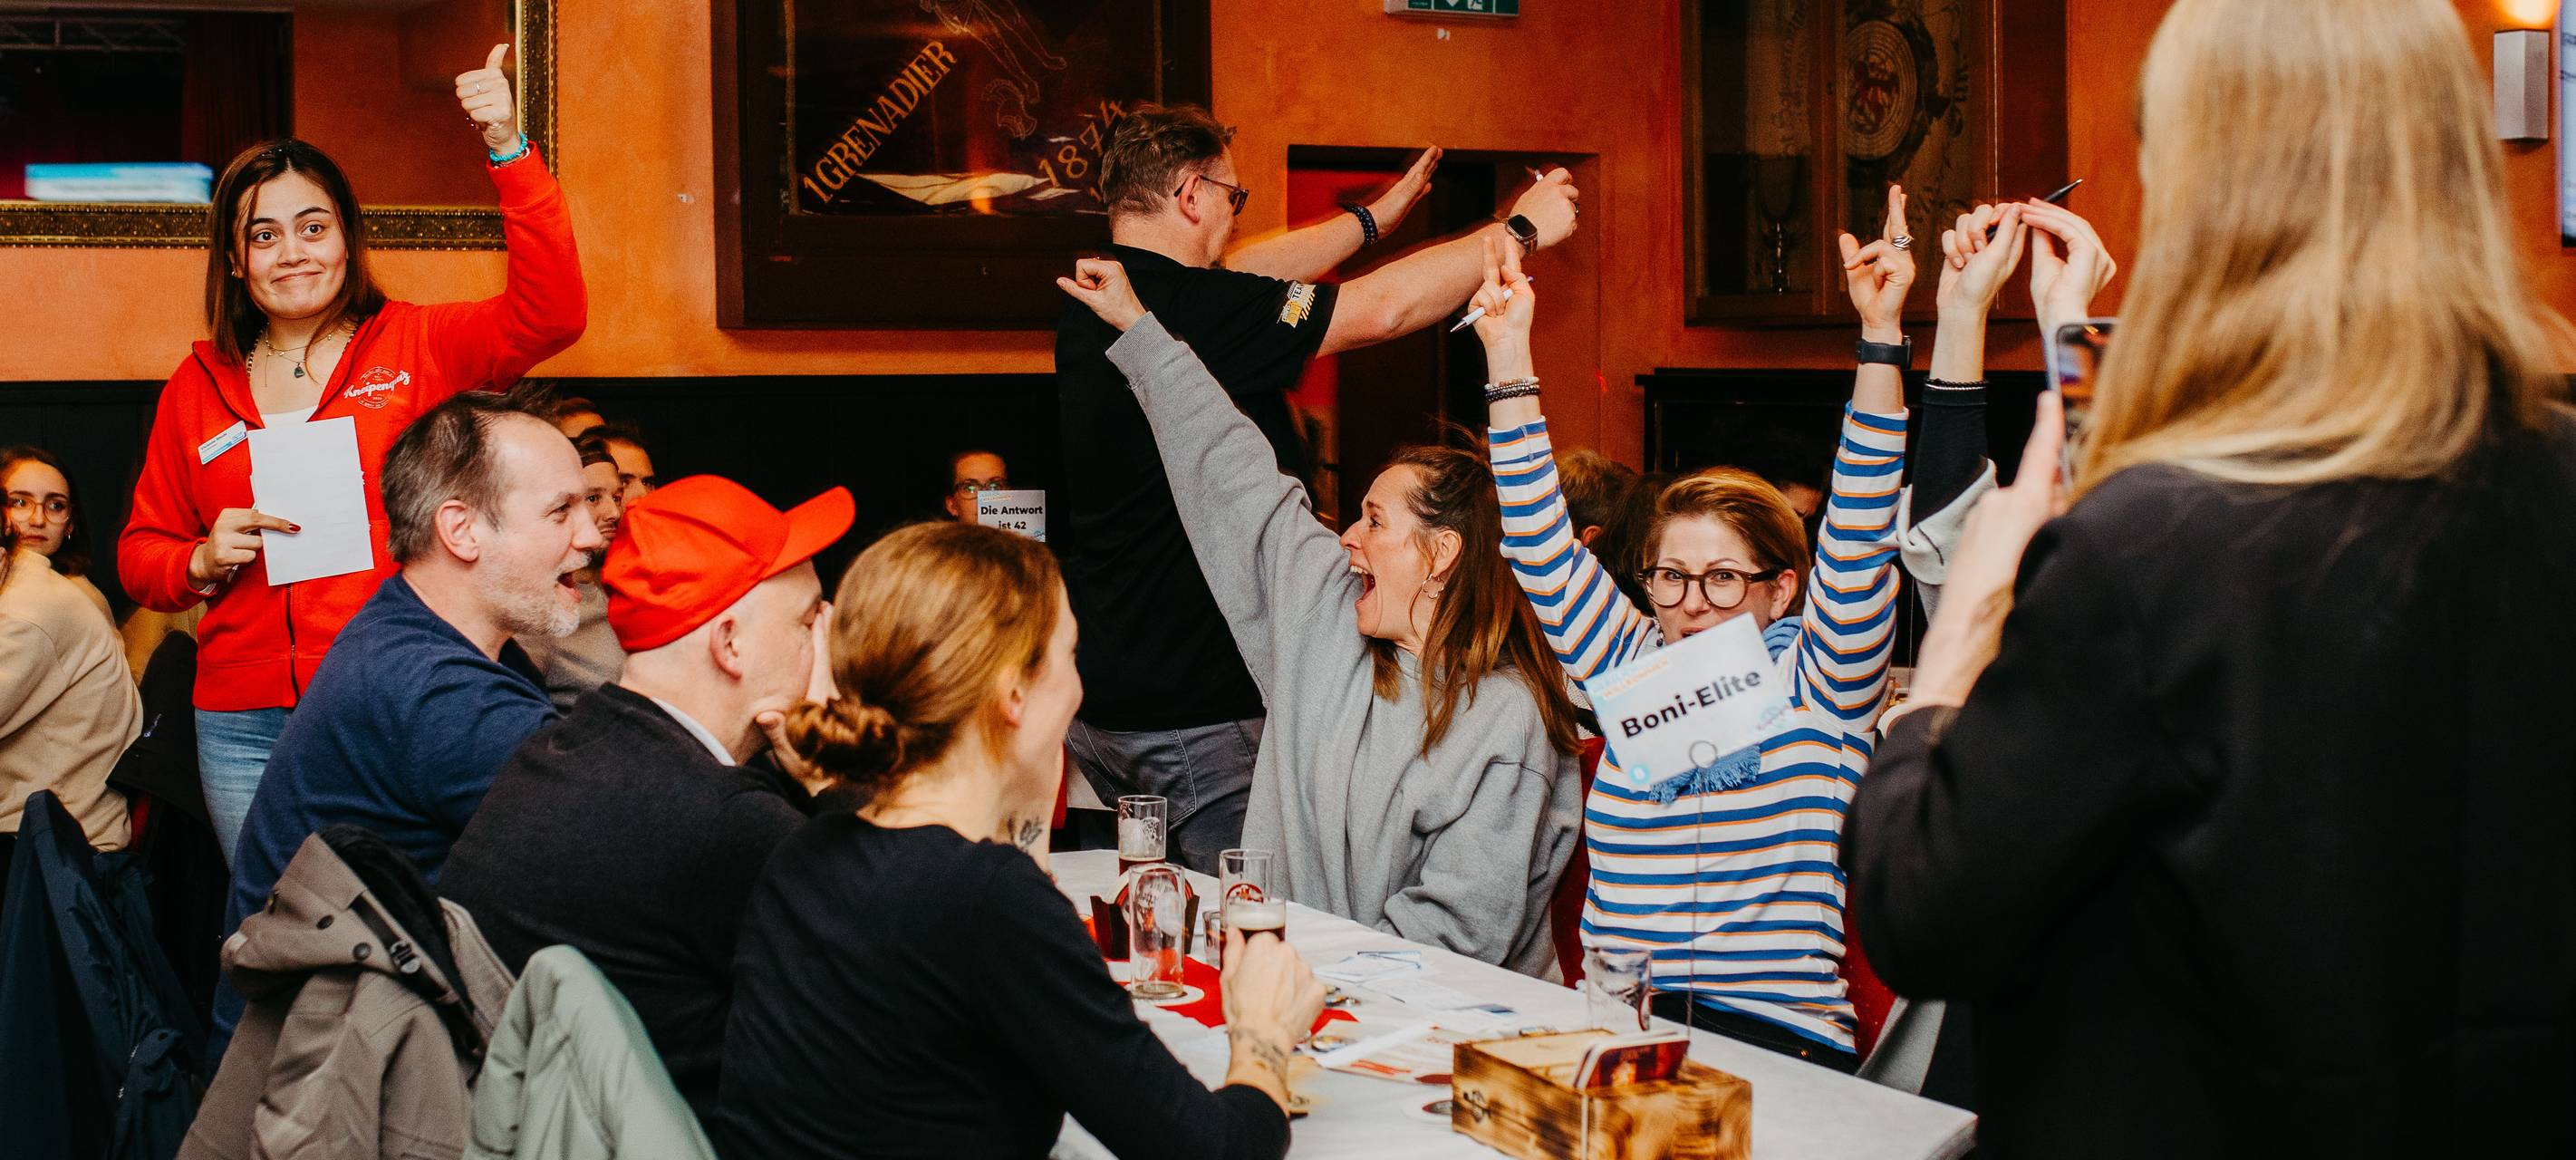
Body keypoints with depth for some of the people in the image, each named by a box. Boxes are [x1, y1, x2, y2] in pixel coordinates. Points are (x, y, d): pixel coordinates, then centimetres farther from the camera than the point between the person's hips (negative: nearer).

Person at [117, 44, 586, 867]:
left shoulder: (416, 347, 3)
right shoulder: (198, 387, 11)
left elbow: (550, 312, -13)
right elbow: (140, 557, 18)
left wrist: (509, 152, -20)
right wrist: (202, 562, -6)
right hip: (245, 726, 3)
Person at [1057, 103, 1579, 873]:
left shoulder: (1090, 304, 8)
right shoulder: (1195, 311, -19)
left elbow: (1249, 277, 23)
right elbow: (1384, 308, -16)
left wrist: (1373, 218, 36)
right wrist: (1522, 229, -1)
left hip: (1096, 697, 9)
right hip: (1194, 712, -9)